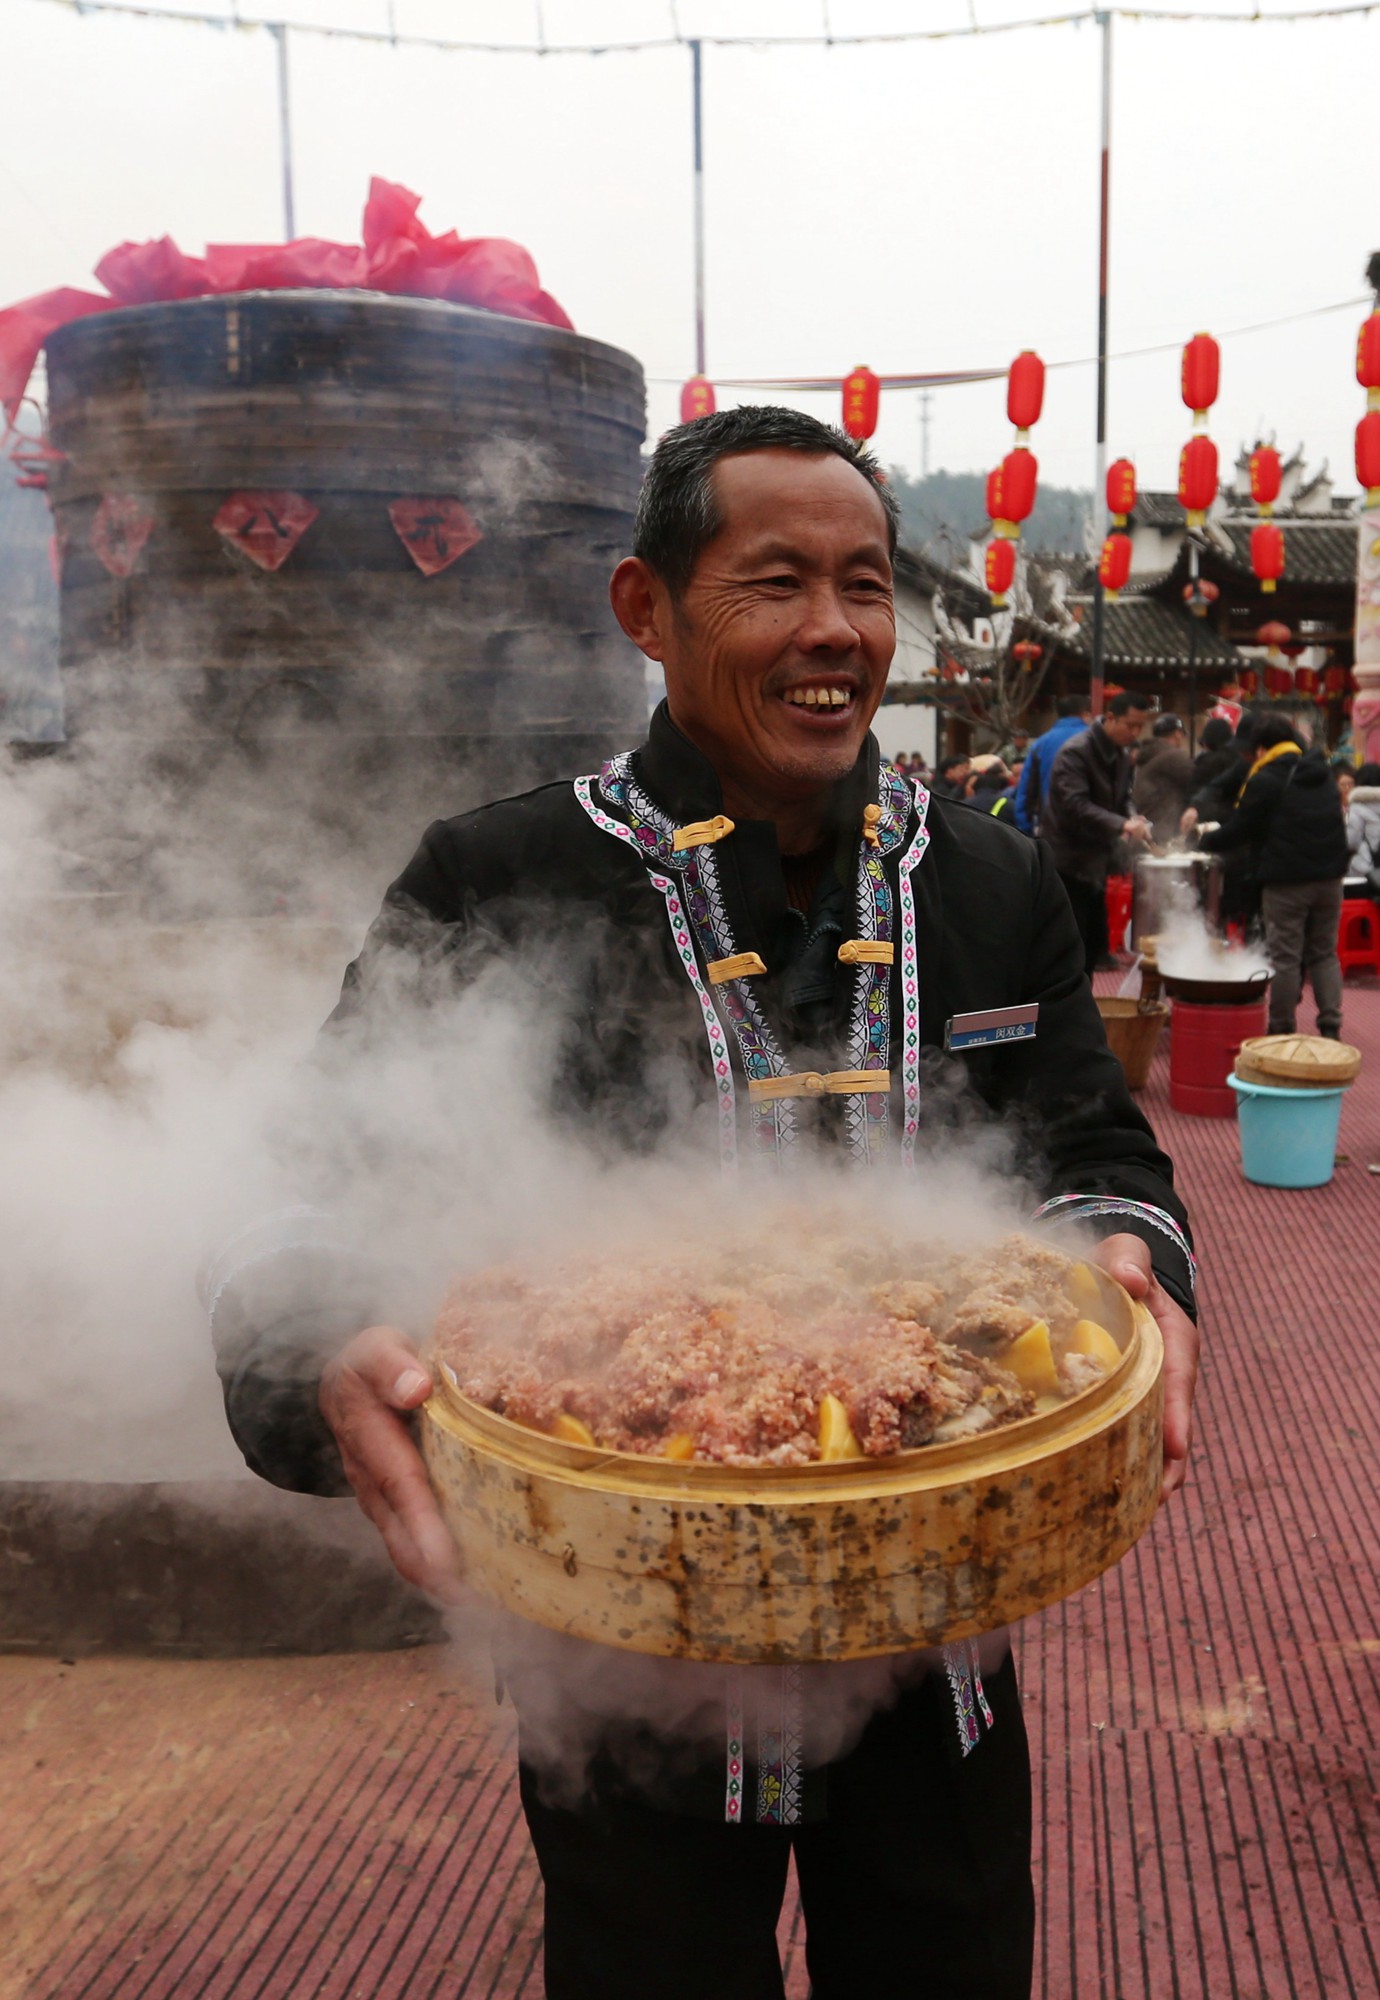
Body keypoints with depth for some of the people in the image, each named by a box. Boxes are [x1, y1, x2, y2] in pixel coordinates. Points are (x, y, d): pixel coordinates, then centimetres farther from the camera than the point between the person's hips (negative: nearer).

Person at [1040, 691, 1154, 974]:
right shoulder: (1075, 752, -18)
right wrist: (1121, 824, -38)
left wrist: (1133, 818, -5)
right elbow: (1075, 805, -29)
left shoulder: (1122, 754, 10)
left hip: (1096, 861, 9)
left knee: (1095, 944, 13)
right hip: (1067, 862, -9)